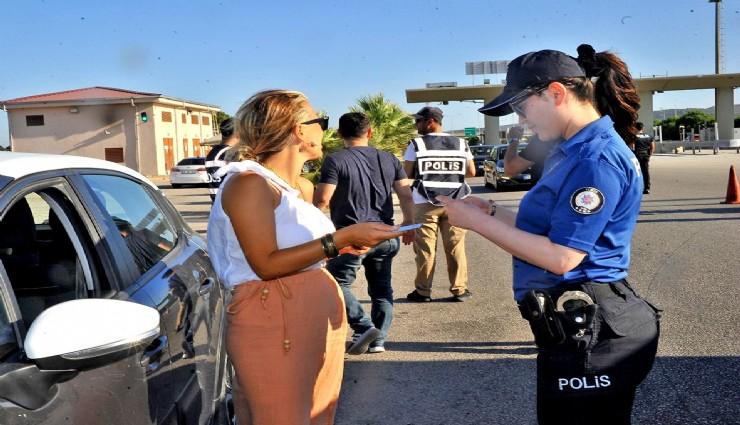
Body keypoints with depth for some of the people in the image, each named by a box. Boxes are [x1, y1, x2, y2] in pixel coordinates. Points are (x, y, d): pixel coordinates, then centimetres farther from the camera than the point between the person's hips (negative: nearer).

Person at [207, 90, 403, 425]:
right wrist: (341, 238, -22)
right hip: (273, 321, -8)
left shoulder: (303, 187, 13)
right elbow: (266, 264, -21)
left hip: (321, 318, 9)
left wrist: (346, 245, 6)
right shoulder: (248, 183, -13)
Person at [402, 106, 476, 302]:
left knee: (425, 249, 4)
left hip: (425, 204, -2)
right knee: (455, 248, 9)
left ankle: (423, 291, 9)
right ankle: (460, 289, 13)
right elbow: (471, 172, 8)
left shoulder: (416, 145, -4)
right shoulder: (461, 144, 6)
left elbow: (406, 174, -6)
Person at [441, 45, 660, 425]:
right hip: (576, 326, 10)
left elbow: (561, 257, -22)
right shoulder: (572, 151, 13)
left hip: (589, 335, -10)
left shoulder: (598, 158, -19)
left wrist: (478, 222, -16)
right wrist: (491, 212, 6)